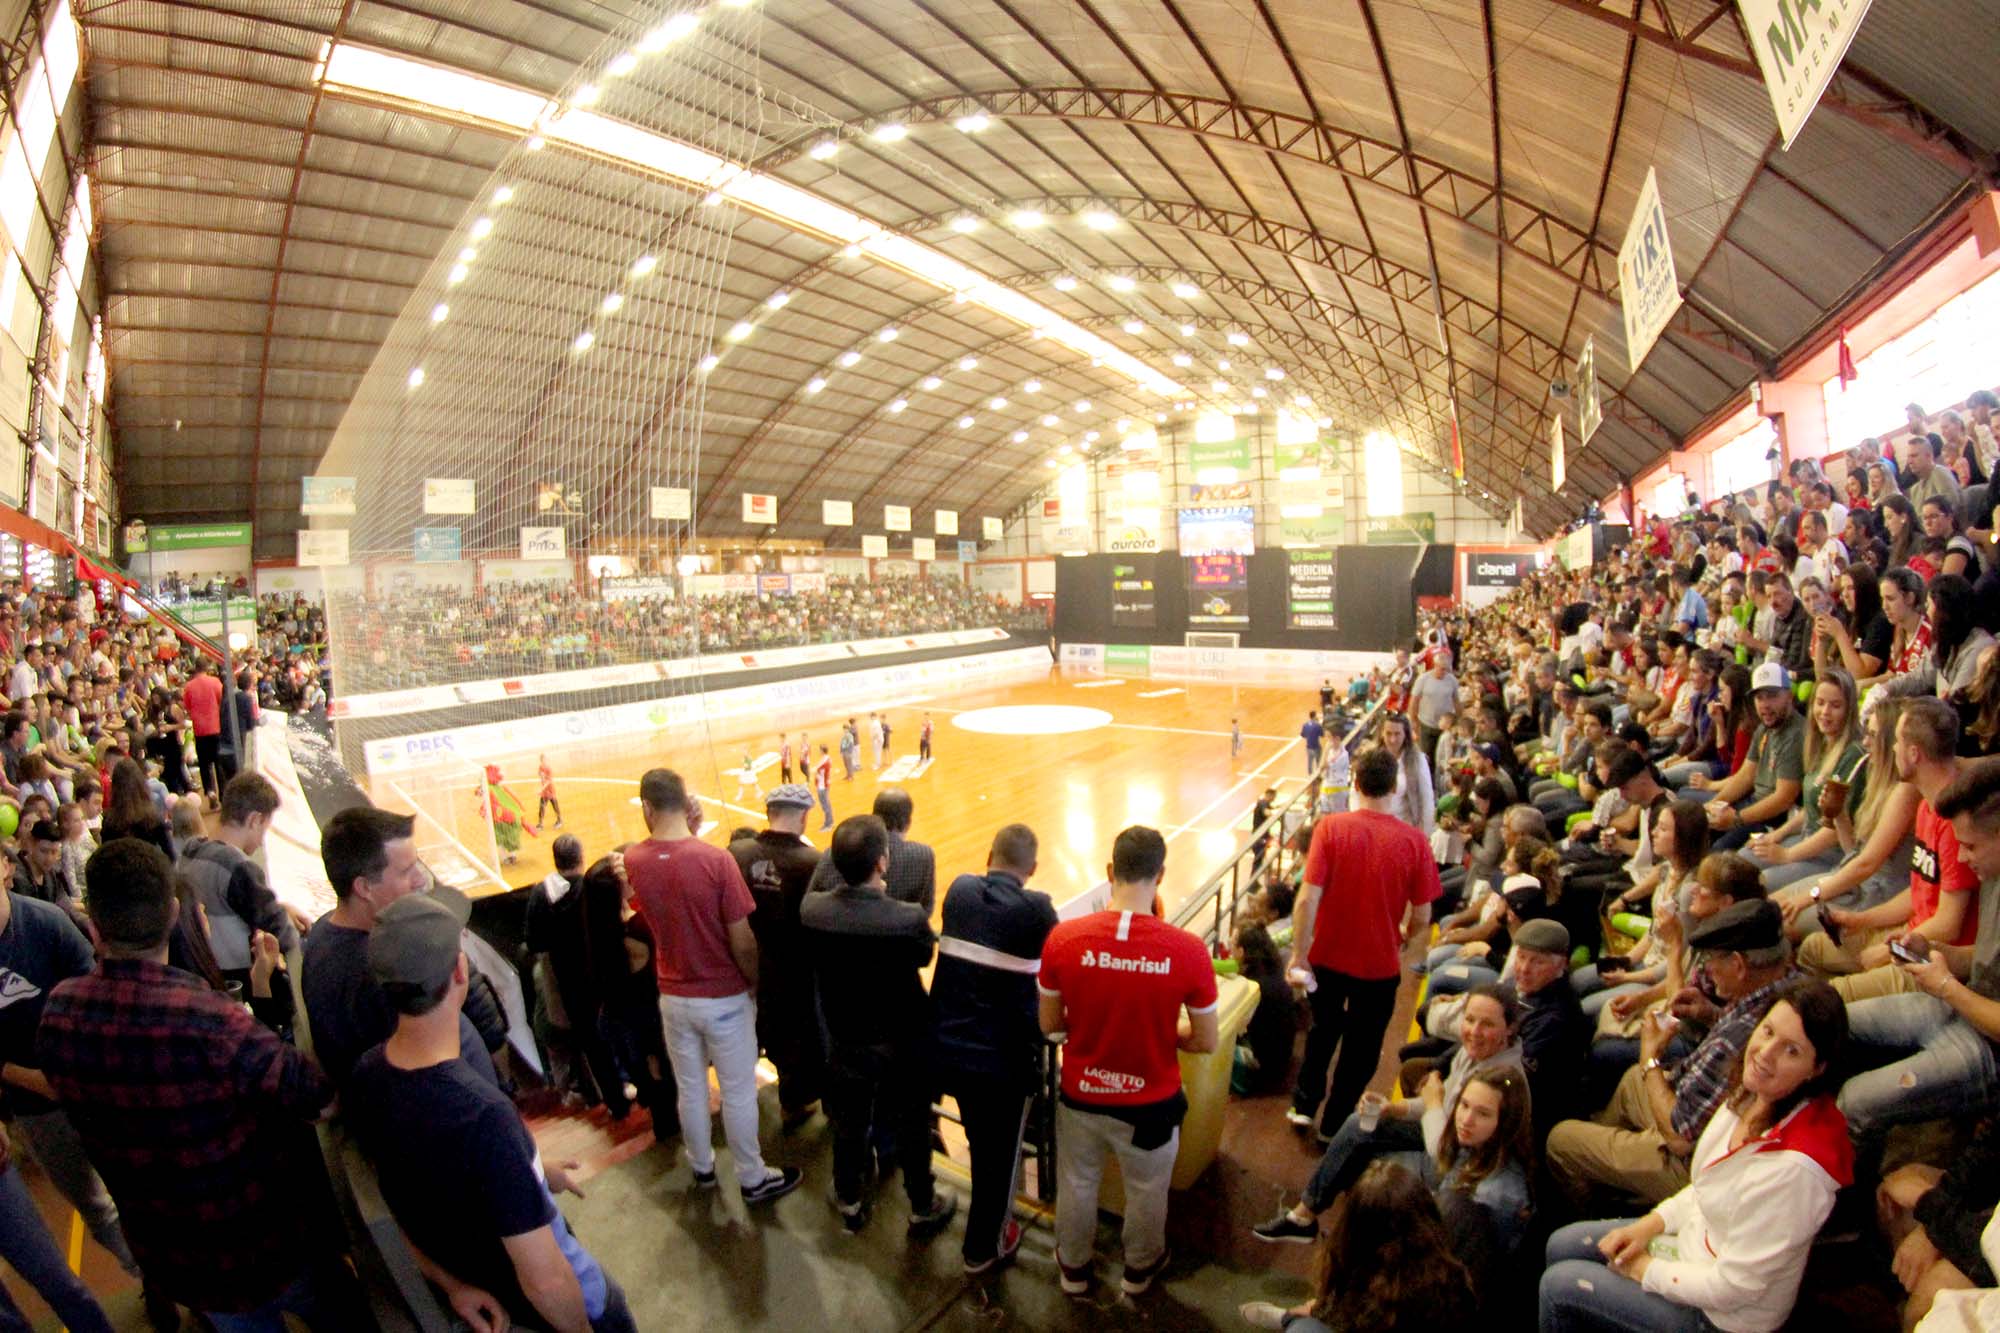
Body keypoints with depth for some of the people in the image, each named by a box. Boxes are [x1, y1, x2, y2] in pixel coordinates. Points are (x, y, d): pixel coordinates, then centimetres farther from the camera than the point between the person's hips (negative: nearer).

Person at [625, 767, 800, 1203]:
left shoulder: (632, 861, -11)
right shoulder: (715, 859, -23)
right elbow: (742, 942, -18)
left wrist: (686, 835, 2)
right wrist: (756, 984, -2)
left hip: (673, 997, 4)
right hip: (724, 997, -4)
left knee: (690, 1089, 21)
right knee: (738, 1092, 12)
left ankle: (702, 1166, 41)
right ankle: (754, 1178, 28)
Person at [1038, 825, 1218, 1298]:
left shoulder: (1063, 938, -22)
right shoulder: (1187, 950, -25)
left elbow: (1049, 1024, -8)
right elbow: (1206, 1042, -12)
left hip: (1080, 1095, 1)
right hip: (1150, 1103, -1)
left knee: (1077, 1186, 29)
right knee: (1146, 1194, 29)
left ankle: (1074, 1268, 53)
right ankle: (1140, 1269, 54)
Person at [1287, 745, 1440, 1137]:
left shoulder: (1330, 827, -16)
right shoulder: (1414, 841, -13)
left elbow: (1308, 899, -19)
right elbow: (1421, 917, -7)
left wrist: (1299, 953, -9)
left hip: (1328, 956, 1)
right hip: (1380, 964, 0)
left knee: (1323, 1031, 27)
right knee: (1361, 1047, 20)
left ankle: (1304, 1104, 36)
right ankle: (1334, 1123, 34)